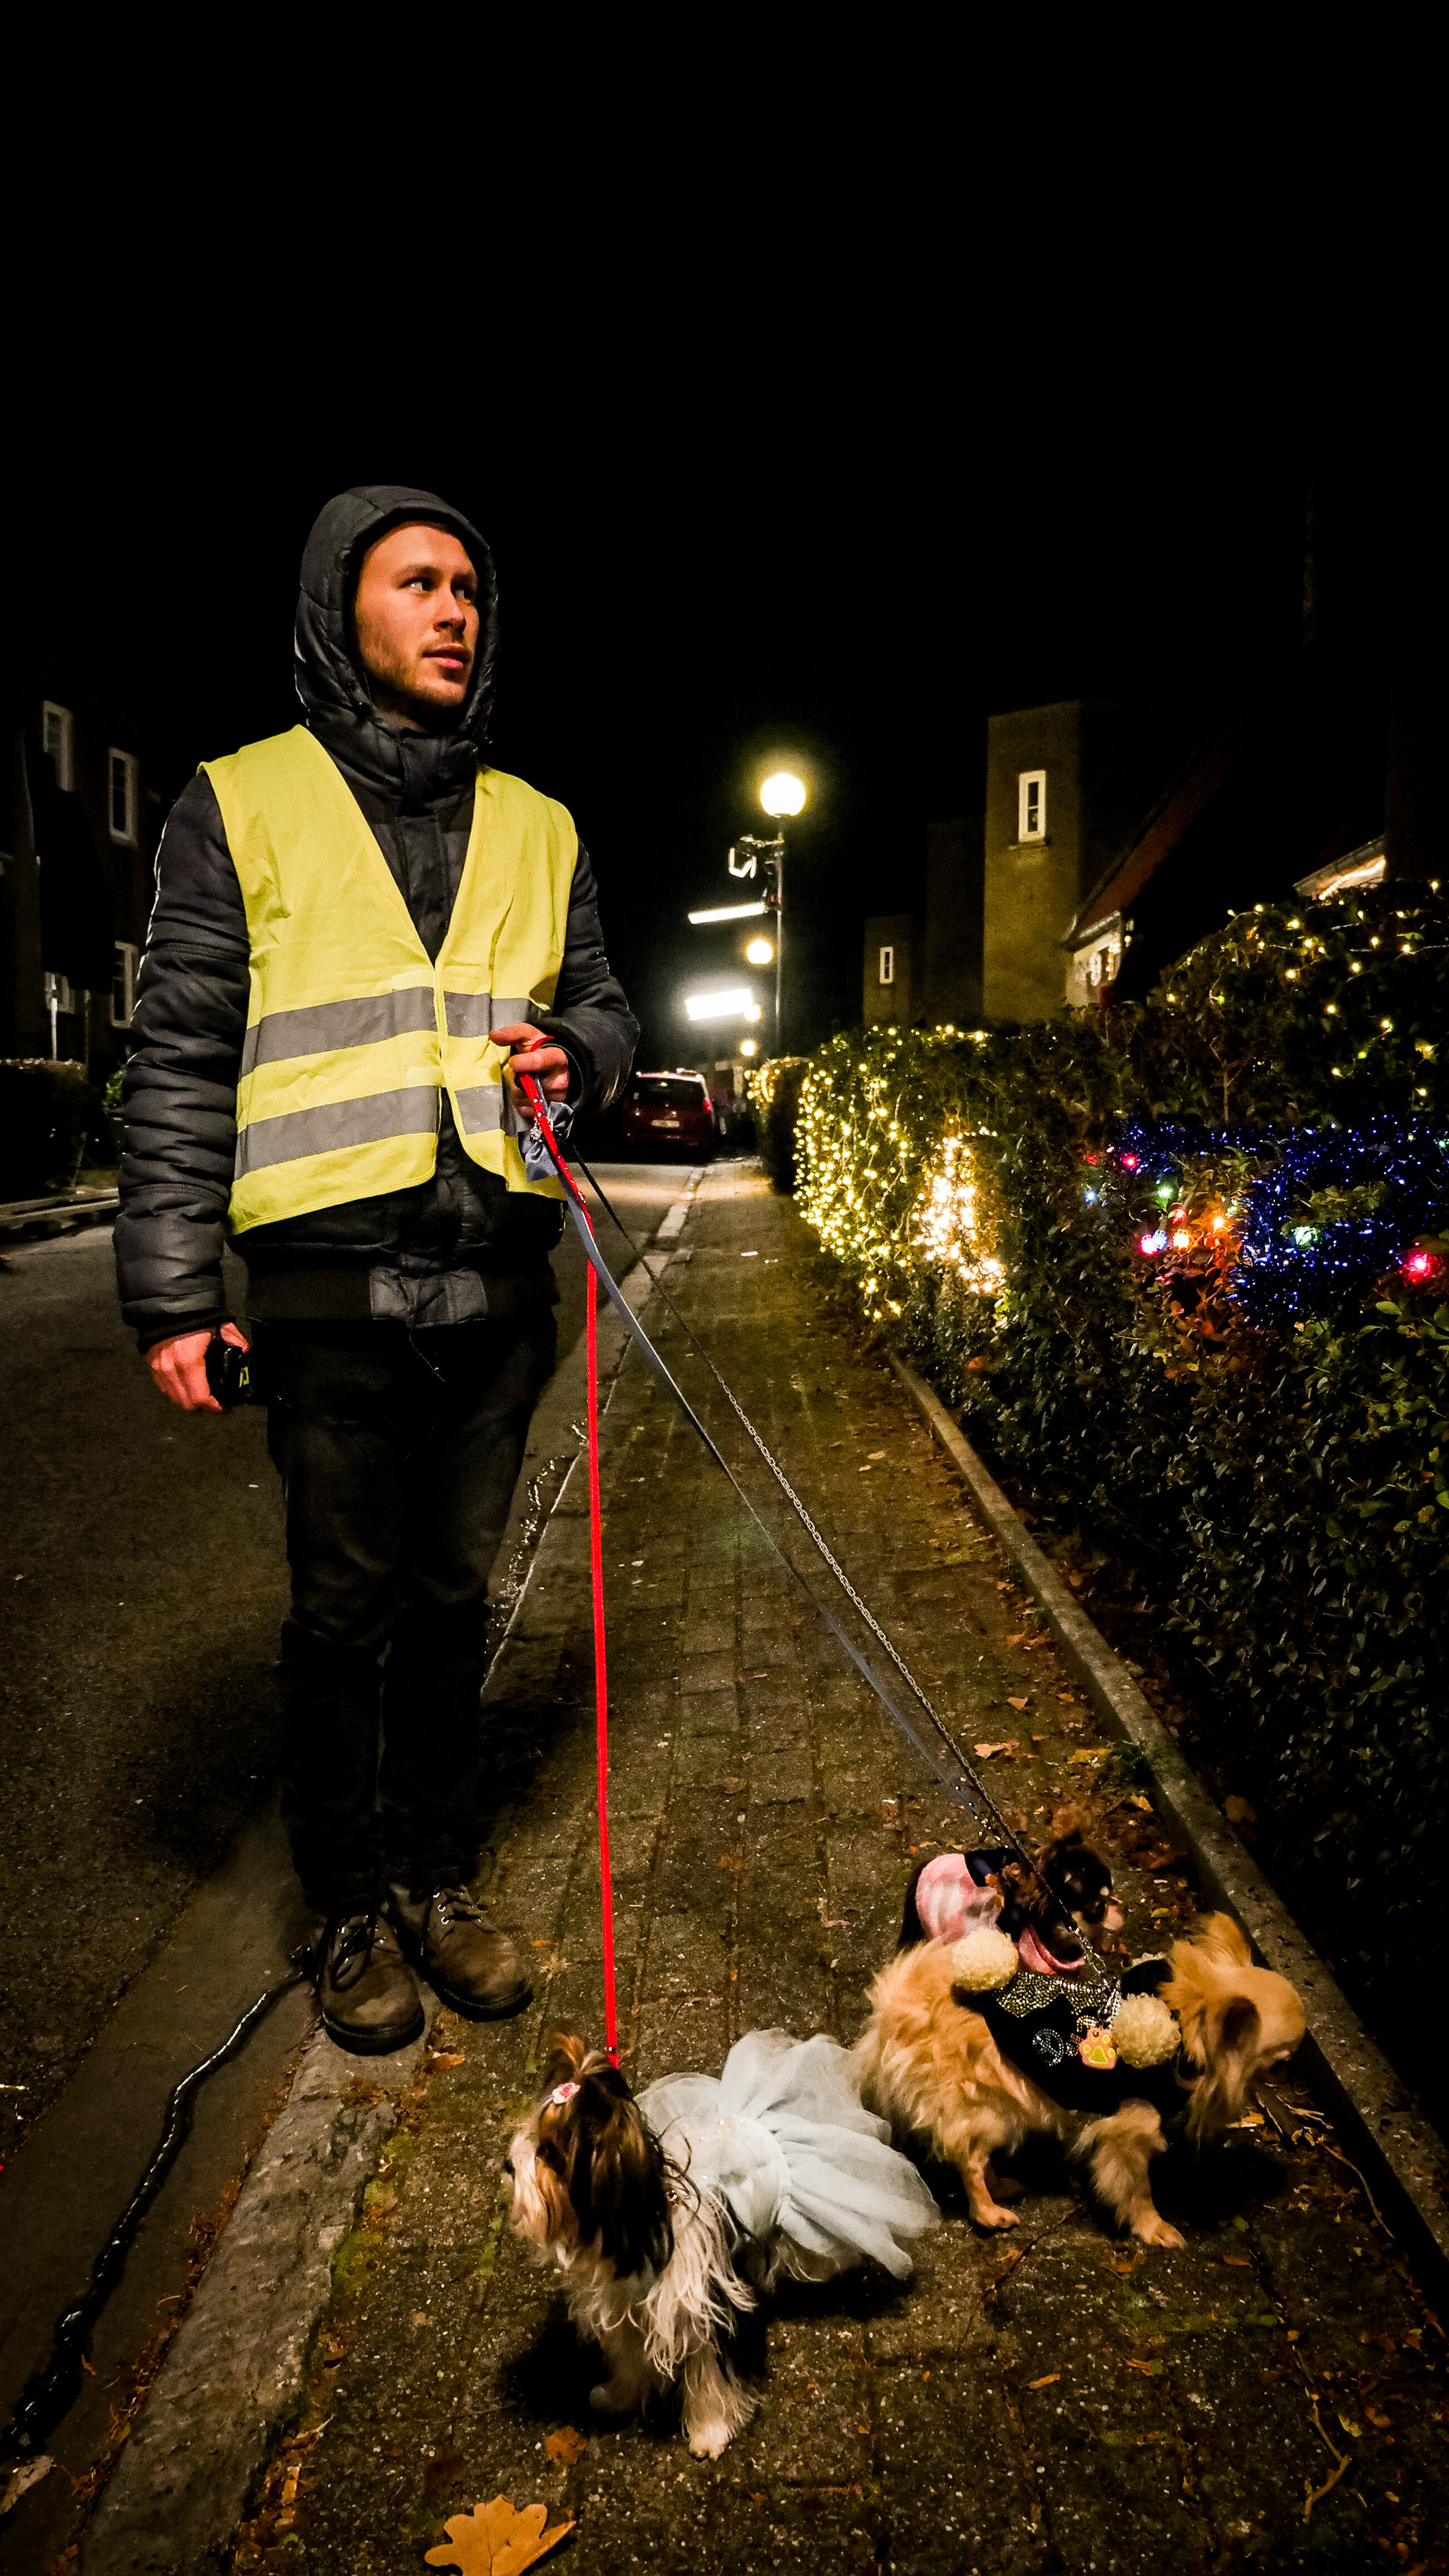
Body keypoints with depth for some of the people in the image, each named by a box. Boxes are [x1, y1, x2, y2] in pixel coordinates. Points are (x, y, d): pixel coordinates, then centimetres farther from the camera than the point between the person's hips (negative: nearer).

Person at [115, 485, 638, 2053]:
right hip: (332, 1280, -3)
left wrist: (573, 1053, -3)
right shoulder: (242, 805, 3)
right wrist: (169, 1292, -6)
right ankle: (351, 1911, 25)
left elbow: (599, 1005, 22)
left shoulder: (537, 827, 14)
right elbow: (178, 1063, 0)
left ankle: (438, 1878, 31)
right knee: (347, 1606, 6)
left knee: (454, 1594, 13)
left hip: (497, 1277, 4)